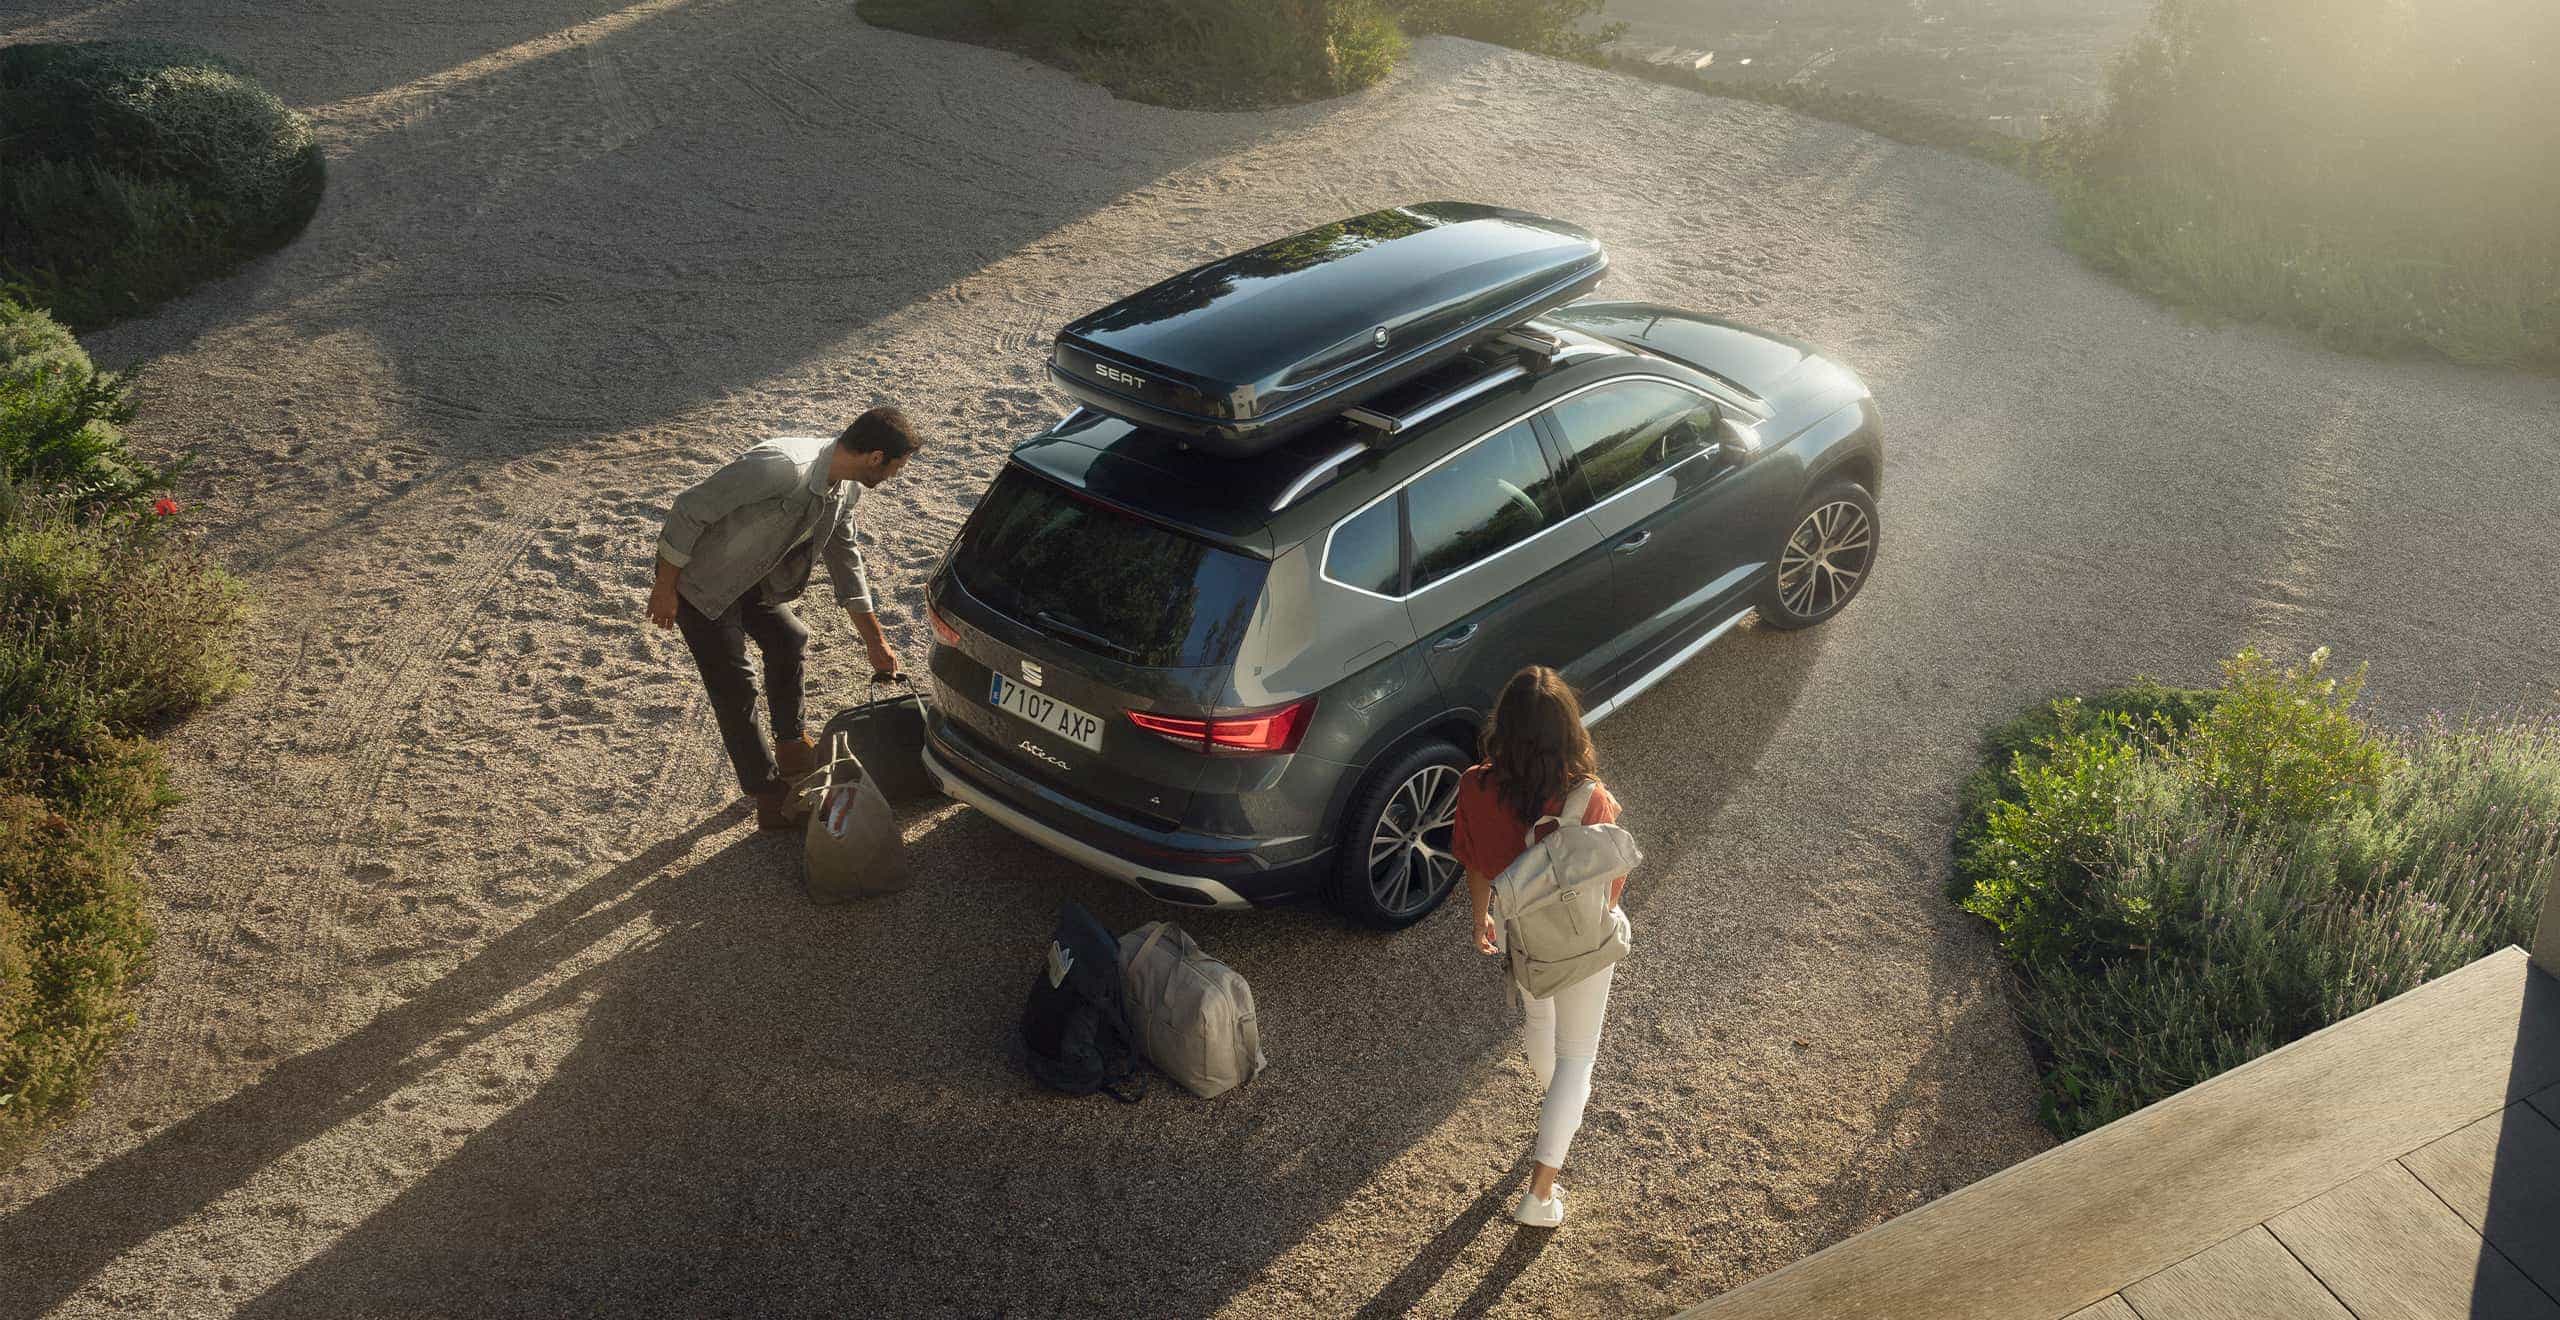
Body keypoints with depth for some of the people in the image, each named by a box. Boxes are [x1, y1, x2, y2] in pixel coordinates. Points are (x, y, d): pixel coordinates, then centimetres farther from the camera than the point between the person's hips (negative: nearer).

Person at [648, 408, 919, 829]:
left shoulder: (846, 489, -7)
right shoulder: (782, 467, -36)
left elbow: (844, 558, 9)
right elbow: (689, 509, -30)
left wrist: (875, 641, 13)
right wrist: (665, 588, -21)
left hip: (751, 577, 9)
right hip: (700, 580, -9)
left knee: (789, 641, 21)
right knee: (735, 687, -5)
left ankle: (792, 747, 40)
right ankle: (773, 801, 5)